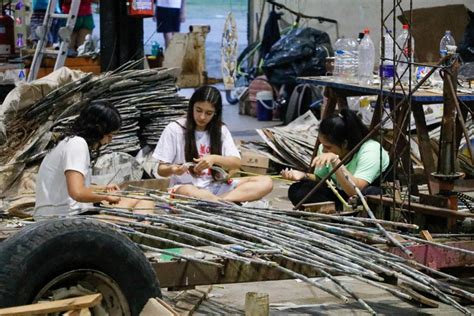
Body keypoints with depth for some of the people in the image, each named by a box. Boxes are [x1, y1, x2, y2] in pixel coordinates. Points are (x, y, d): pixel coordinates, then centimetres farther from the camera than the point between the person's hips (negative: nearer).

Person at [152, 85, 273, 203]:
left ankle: (218, 201, -32)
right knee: (187, 192, -43)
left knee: (266, 182, -17)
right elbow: (161, 170, -1)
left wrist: (214, 159, -20)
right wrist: (172, 170, -25)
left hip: (216, 187, 4)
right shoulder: (174, 129, -3)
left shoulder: (221, 130, 8)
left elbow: (236, 163, 0)